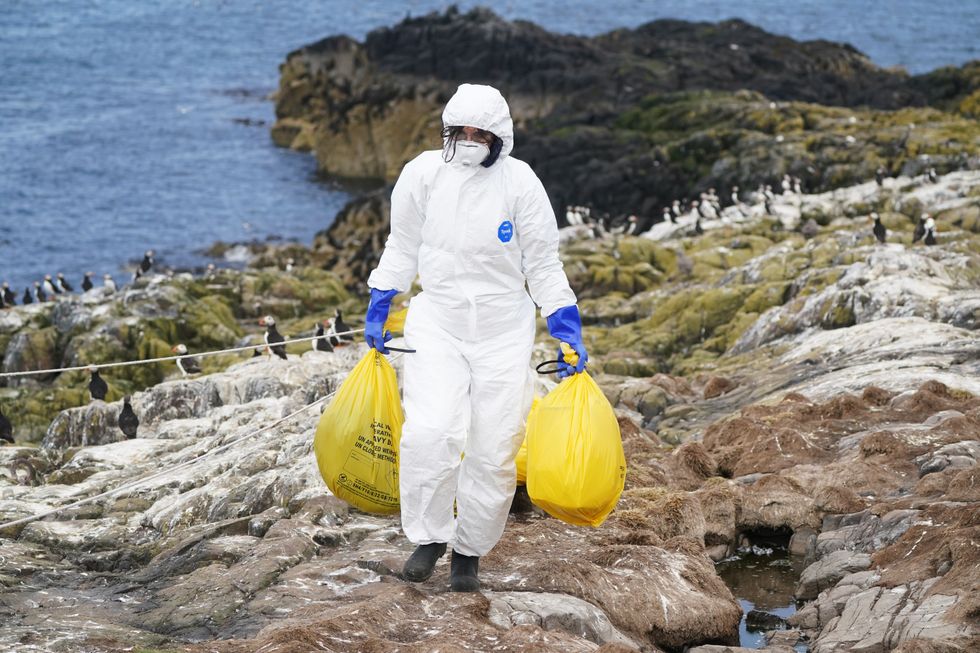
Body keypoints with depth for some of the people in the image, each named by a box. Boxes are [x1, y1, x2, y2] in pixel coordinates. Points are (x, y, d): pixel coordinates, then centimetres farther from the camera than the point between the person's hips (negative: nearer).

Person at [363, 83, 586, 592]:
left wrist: (567, 332, 0)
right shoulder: (423, 173, -5)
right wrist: (377, 311, 14)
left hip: (504, 327, 0)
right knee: (430, 432, -20)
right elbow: (402, 249, 11)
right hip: (437, 321, 0)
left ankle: (469, 551, 19)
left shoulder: (520, 182, -7)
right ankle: (428, 537, 0)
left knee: (495, 450, 1)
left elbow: (543, 265, 3)